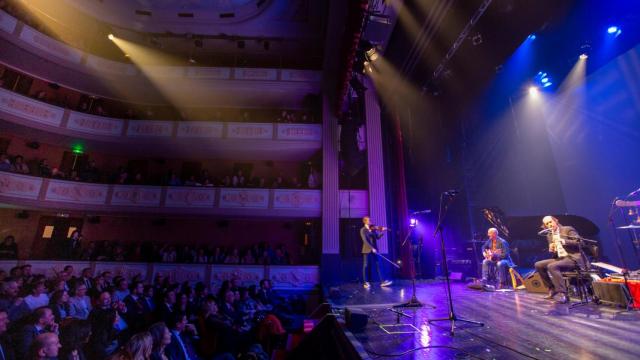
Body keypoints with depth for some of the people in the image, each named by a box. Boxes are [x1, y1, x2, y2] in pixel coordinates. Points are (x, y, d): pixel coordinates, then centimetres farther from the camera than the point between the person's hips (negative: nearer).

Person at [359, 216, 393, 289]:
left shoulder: (373, 229, 11)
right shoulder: (363, 230, -6)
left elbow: (378, 237, 4)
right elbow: (365, 241, -15)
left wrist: (382, 231, -10)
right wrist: (372, 248, -22)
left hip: (374, 250, 5)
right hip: (367, 250, -5)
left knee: (378, 265, 3)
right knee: (366, 266, 1)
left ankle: (382, 281, 6)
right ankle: (366, 282, 10)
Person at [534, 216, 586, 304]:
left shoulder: (568, 229, -2)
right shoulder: (549, 235, 13)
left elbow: (579, 242, -15)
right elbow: (553, 253, 17)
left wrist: (563, 241, -26)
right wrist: (551, 250, -7)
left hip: (573, 258, -7)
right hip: (560, 258, 7)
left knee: (552, 266, -32)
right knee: (538, 265, -7)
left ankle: (562, 294, -25)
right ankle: (552, 289, 3)